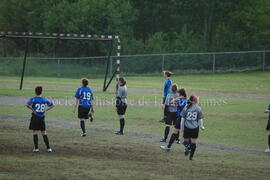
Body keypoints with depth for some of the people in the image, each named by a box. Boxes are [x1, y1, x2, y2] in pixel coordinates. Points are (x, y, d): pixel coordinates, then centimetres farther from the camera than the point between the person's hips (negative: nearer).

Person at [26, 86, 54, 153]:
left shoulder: (33, 99, -8)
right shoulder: (45, 99, 3)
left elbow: (27, 105, -25)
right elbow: (52, 105, 9)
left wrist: (32, 109, -13)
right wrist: (46, 110, 6)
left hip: (35, 117, -3)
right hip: (42, 118, 3)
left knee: (35, 132, 5)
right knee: (44, 133, 10)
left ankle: (36, 148, 3)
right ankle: (48, 148, 6)